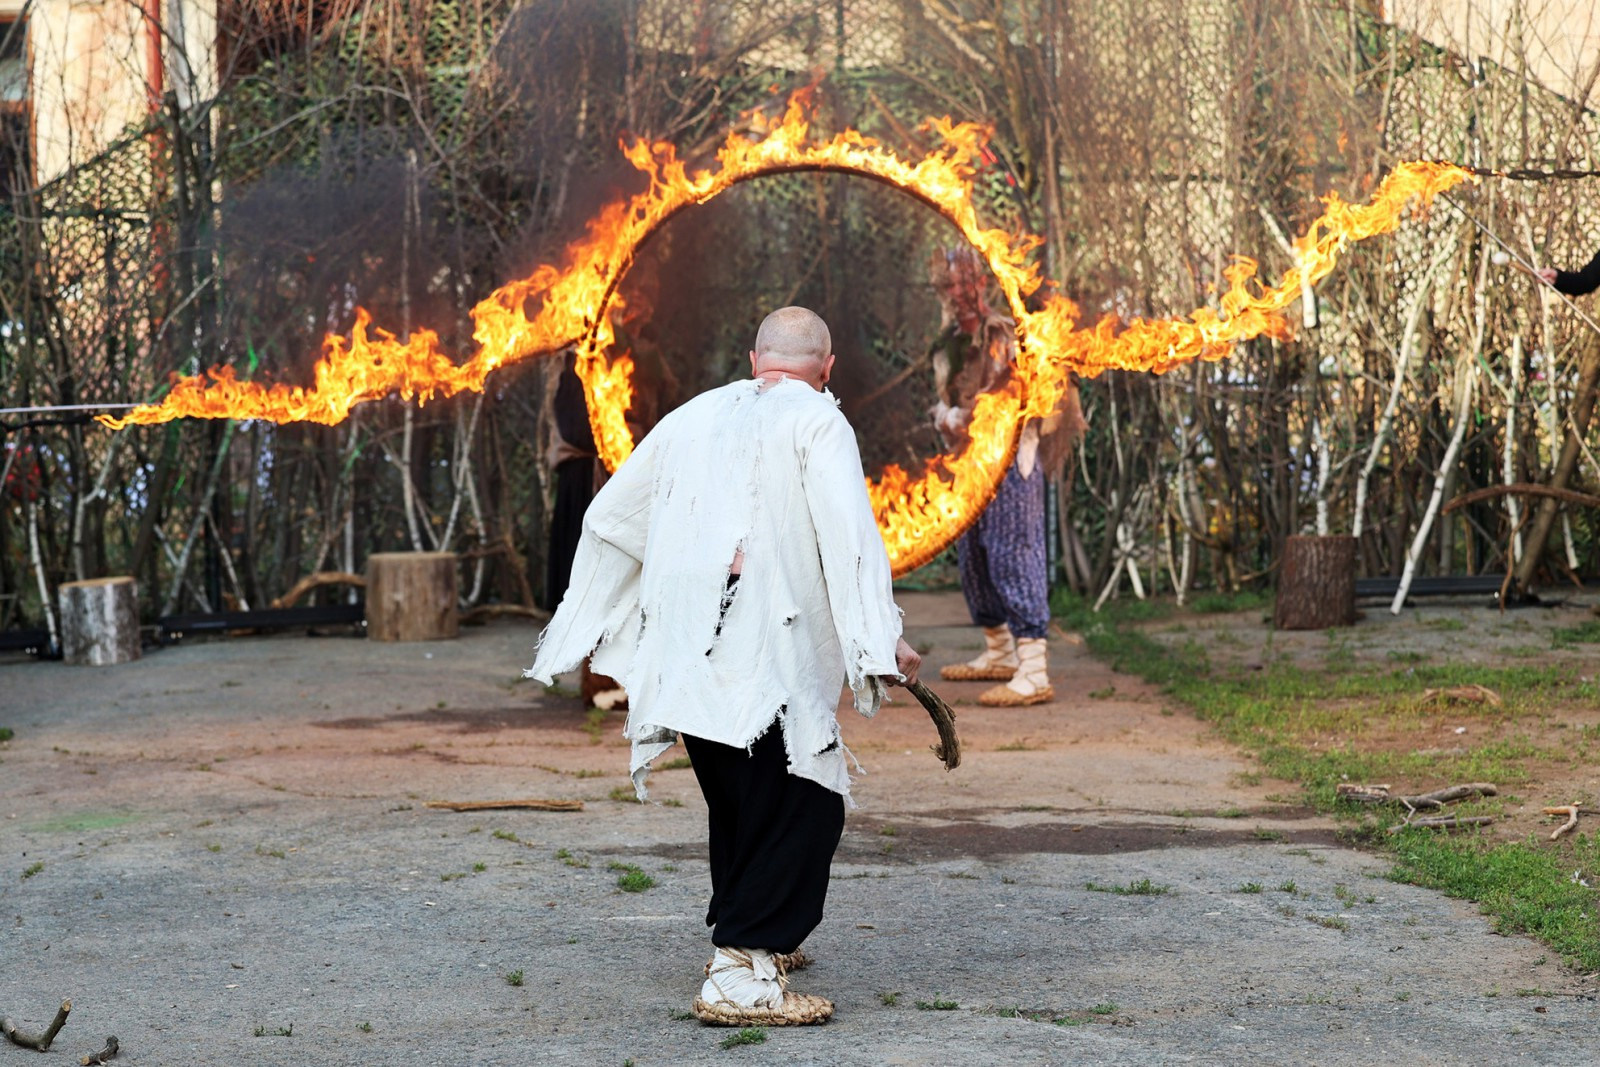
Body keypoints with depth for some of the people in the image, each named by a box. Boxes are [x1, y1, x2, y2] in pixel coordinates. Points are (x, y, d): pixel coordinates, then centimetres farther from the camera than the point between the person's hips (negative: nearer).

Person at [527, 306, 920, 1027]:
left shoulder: (695, 416, 18)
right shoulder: (816, 421, -1)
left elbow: (608, 518, 24)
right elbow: (849, 534, -14)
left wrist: (585, 621, 37)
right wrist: (881, 642, -16)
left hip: (681, 659, 7)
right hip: (766, 659, -7)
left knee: (740, 803, 23)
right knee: (805, 807, -4)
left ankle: (762, 939, 37)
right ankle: (739, 976, -13)